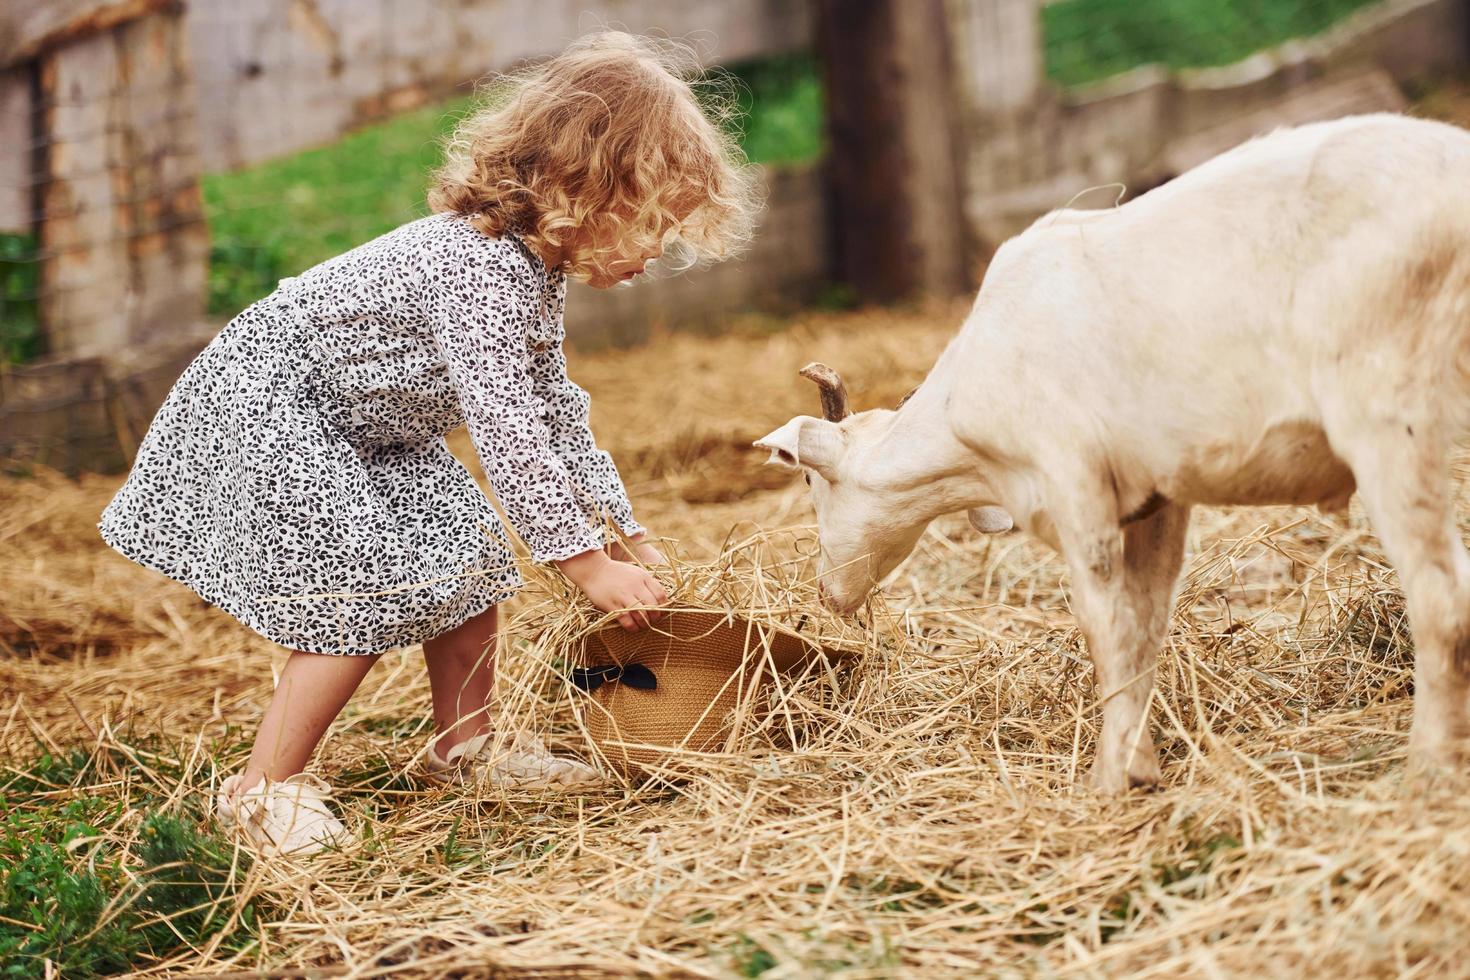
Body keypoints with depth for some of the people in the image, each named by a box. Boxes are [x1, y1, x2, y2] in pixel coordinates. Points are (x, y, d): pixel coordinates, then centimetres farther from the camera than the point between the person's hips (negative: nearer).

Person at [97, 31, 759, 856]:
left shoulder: (538, 270, 0)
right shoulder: (480, 268, -33)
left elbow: (557, 411, 10)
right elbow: (506, 430, -35)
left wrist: (623, 531, 6)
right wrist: (586, 564, -31)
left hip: (366, 423, 10)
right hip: (264, 408, -10)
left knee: (471, 552, 9)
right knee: (363, 595, -16)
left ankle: (465, 742, 25)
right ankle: (266, 790, -3)